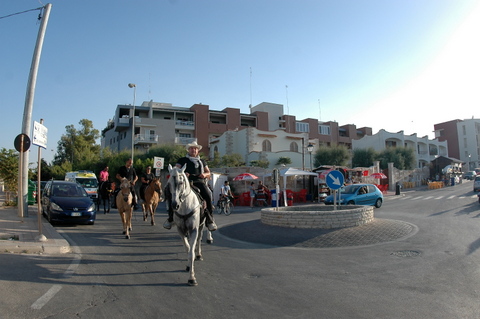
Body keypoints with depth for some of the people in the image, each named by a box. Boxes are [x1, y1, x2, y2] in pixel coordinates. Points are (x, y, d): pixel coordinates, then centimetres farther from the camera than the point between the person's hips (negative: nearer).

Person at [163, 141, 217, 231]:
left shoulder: (202, 162, 24)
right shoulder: (182, 160, 16)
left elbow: (208, 172, 24)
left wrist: (205, 174, 1)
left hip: (199, 182, 1)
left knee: (208, 195, -28)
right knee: (169, 192, -22)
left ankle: (210, 220, -17)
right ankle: (170, 218, -7)